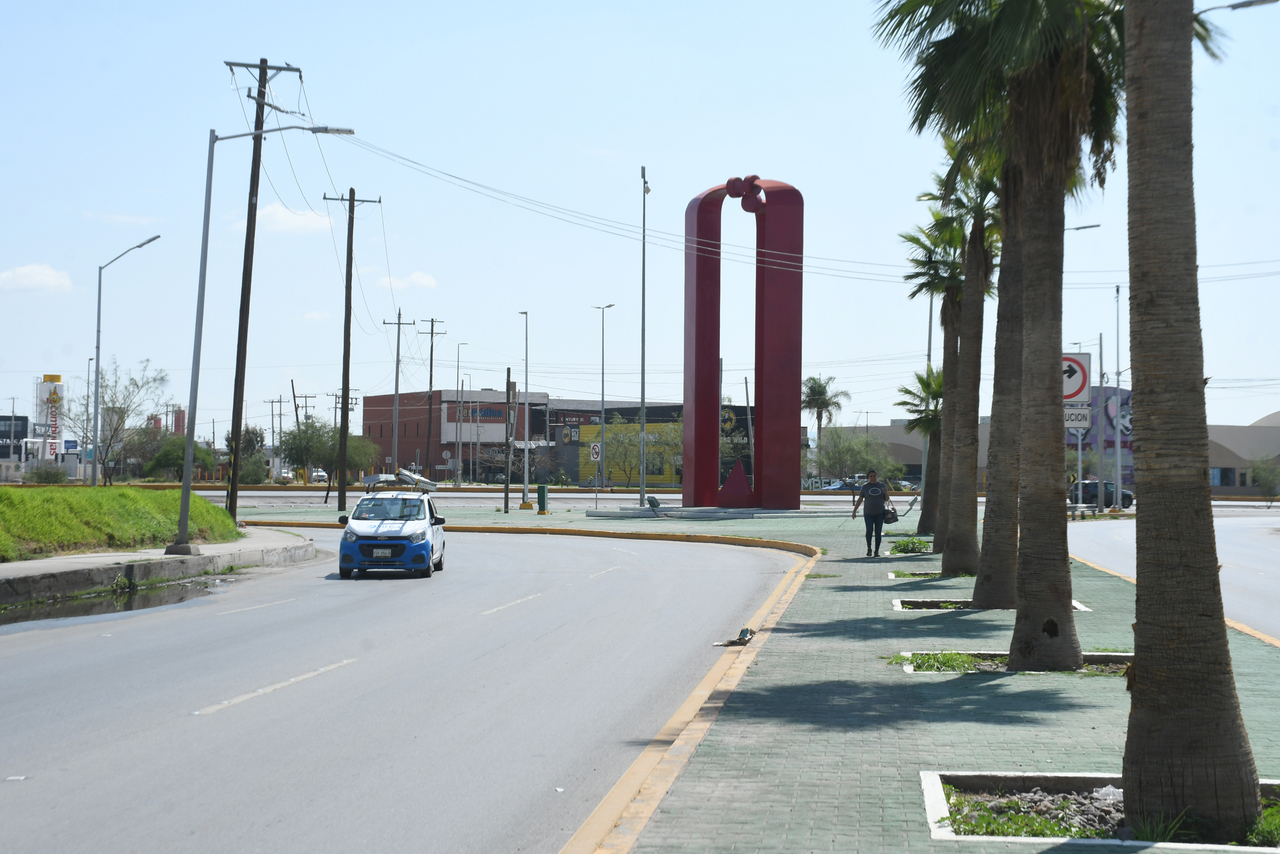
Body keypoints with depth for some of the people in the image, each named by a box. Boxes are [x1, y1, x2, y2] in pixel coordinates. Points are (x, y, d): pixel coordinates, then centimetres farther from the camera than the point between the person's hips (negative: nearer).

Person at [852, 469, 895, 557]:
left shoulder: (882, 485, 7)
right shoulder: (865, 486, 3)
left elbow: (887, 499, 9)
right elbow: (860, 500, 6)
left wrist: (886, 493, -12)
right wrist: (854, 511, 2)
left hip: (880, 513, 1)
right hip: (868, 513, -1)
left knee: (878, 532, -2)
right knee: (869, 530, -15)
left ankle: (877, 551, 5)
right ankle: (869, 549, 3)